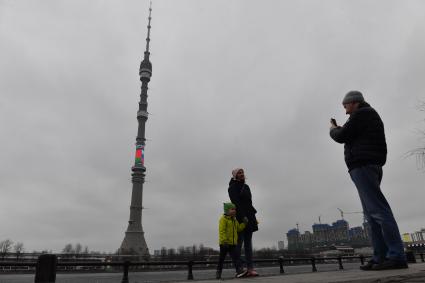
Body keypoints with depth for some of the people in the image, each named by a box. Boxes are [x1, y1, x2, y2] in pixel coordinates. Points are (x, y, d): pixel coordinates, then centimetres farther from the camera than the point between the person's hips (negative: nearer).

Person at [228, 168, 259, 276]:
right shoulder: (233, 187, -3)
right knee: (239, 243, -6)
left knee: (248, 243, 4)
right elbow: (235, 203, -14)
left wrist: (253, 217, 12)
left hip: (249, 218, 7)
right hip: (239, 218, -7)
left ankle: (250, 268, 4)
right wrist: (242, 217, -22)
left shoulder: (246, 187, 20)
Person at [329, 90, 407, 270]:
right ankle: (380, 257, 2)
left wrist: (333, 129, 11)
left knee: (378, 210, -15)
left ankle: (396, 256, -16)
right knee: (372, 214, 4)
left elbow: (341, 136, -9)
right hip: (372, 166, 10)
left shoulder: (362, 114, -2)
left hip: (362, 165, -10)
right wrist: (339, 130, 18)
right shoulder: (369, 116, 29)